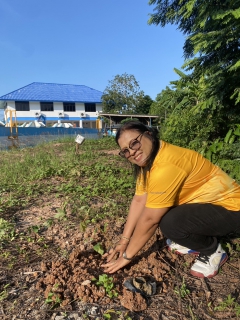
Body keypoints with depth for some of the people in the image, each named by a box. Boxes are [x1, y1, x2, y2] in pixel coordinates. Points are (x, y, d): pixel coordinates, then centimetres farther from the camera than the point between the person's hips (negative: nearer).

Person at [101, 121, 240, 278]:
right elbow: (139, 201, -2)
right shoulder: (148, 158, -3)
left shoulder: (167, 165, -32)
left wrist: (127, 256, -14)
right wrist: (124, 241, -3)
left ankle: (212, 251, -1)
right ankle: (194, 240, 15)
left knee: (170, 223, -30)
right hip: (204, 203, 9)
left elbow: (149, 219, -26)